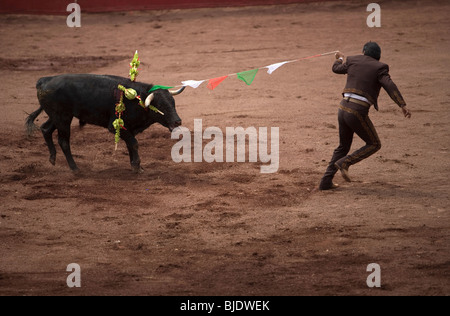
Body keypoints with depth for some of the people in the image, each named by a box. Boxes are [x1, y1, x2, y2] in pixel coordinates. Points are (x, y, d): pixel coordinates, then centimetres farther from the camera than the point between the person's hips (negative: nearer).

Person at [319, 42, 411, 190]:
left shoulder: (353, 61, 13)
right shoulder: (379, 68, -1)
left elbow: (337, 69, 31)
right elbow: (390, 86, -17)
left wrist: (339, 59, 54)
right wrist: (403, 105, -22)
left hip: (343, 109, 6)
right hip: (358, 113, -6)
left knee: (343, 146, 22)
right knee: (374, 145, 11)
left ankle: (326, 181, 17)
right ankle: (344, 162, -6)